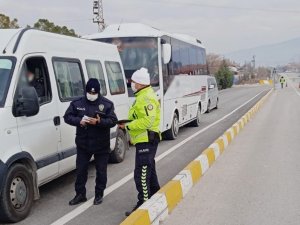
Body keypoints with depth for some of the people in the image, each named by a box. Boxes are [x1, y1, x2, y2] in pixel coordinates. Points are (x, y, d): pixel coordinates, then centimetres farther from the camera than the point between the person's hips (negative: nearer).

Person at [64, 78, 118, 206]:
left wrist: (99, 122, -28)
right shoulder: (77, 103, 2)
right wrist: (79, 121, -19)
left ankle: (99, 195, 24)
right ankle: (80, 194, 23)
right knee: (81, 170, 8)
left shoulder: (107, 104, -5)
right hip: (83, 144, 2)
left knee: (101, 171, 8)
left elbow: (113, 121, -11)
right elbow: (67, 117, 1)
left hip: (101, 144, -2)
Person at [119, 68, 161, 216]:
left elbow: (148, 120, -27)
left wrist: (128, 126, -20)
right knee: (149, 171, 21)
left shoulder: (146, 98, -18)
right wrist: (128, 125, 7)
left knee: (141, 174, -9)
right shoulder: (143, 96, 16)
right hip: (145, 140, 11)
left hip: (146, 141, -11)